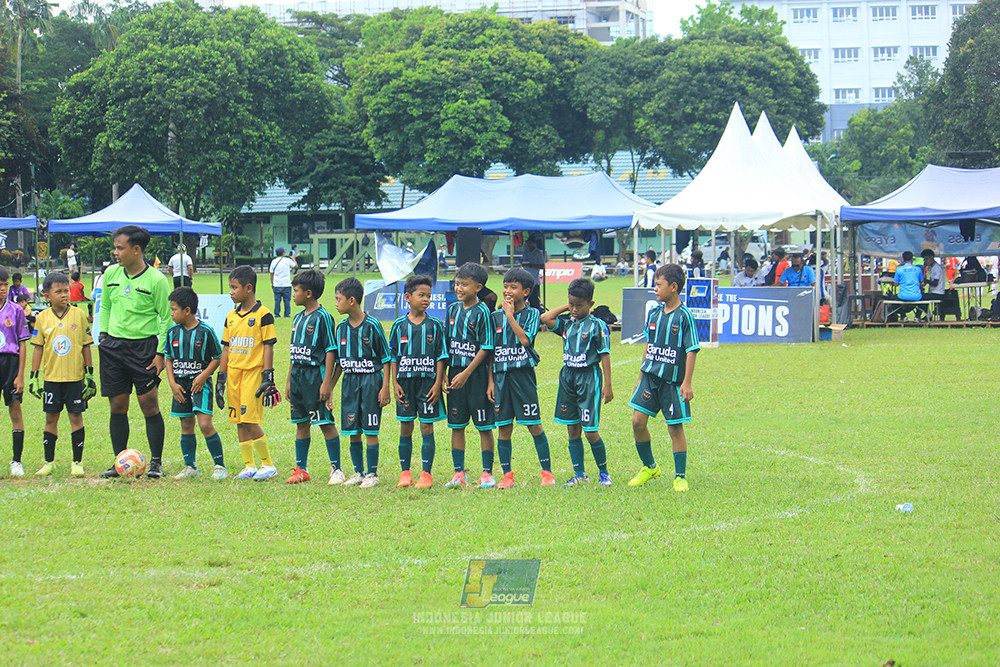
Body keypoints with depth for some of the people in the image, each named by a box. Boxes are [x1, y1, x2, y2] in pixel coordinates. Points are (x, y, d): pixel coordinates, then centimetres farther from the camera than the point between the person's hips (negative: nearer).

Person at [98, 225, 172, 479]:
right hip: (113, 345, 5)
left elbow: (167, 318, -4)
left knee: (149, 404, -4)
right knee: (117, 405, 6)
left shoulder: (156, 280, -9)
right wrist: (103, 334, 9)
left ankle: (155, 462, 5)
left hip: (143, 345, -4)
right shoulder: (111, 274, 6)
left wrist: (161, 353, -8)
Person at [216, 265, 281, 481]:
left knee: (250, 420, -12)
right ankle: (249, 466, 14)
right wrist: (221, 379, 14)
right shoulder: (231, 316, 13)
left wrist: (268, 377, -12)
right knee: (239, 422, 7)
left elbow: (268, 347, -7)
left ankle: (268, 464, 0)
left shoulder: (262, 314, -6)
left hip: (253, 372, -7)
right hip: (233, 373, 7)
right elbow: (226, 349, 17)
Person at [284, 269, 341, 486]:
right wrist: (289, 380, 18)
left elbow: (330, 351, -12)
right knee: (301, 423, 12)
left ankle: (336, 469, 1)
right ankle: (301, 469, 18)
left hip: (316, 374, -8)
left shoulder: (322, 317, -10)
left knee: (326, 423, -4)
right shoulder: (298, 318, 13)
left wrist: (327, 382, -16)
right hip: (298, 375, 8)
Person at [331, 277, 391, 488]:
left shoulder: (372, 325, -10)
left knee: (370, 430, -2)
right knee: (352, 431, 8)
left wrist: (385, 387, -10)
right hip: (350, 381, 6)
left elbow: (386, 358, -6)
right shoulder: (342, 327, 7)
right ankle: (358, 472, 19)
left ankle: (372, 474, 6)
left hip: (371, 380, -6)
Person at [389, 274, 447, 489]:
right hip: (405, 382, 2)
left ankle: (426, 474, 5)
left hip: (428, 382, -2)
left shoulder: (435, 325, 0)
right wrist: (395, 383, 1)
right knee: (405, 428, 6)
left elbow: (441, 357, 1)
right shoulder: (399, 326, 3)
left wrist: (438, 384, -6)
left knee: (427, 428, 0)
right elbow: (393, 357, 8)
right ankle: (405, 473, 15)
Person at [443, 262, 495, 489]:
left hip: (477, 374, -6)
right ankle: (459, 474, 14)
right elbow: (446, 343, 14)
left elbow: (485, 348, -11)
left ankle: (487, 472, 7)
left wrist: (466, 374, -14)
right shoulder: (453, 309, 8)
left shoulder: (482, 312, -9)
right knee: (456, 425, 8)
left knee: (484, 425, 0)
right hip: (455, 373, 6)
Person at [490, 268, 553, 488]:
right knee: (503, 427, 4)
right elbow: (490, 352, 11)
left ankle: (547, 472, 6)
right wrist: (491, 382, 5)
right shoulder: (496, 317, 10)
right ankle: (507, 475, 12)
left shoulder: (531, 314, 1)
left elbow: (525, 339, -17)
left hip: (523, 373, -3)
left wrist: (510, 315, -10)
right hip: (501, 375, 4)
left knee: (534, 425, -2)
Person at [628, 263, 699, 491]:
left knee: (675, 428, 0)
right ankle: (649, 467, 19)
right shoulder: (654, 314, 8)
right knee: (638, 421, 0)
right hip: (650, 377, 6)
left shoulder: (684, 316, -10)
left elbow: (691, 350, -11)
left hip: (673, 381, -6)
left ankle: (680, 476, 11)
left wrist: (687, 383, -15)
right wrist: (640, 377, 18)